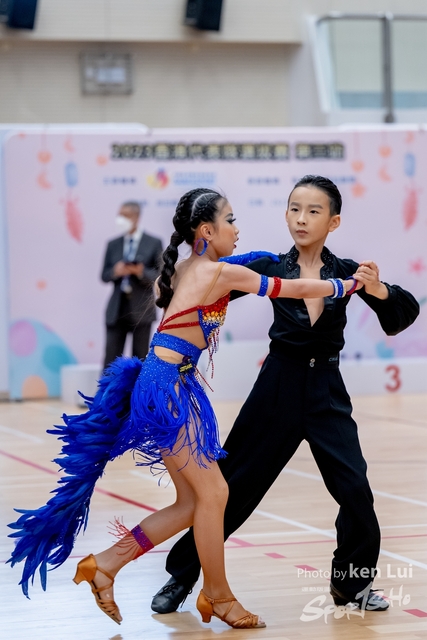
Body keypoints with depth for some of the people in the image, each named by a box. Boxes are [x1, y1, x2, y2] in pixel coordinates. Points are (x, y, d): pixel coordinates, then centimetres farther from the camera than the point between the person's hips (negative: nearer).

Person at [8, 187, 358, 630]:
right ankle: (217, 595, 8)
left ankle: (104, 565, 13)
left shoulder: (188, 269, 14)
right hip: (167, 385, -10)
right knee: (212, 492, -2)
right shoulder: (220, 272, -9)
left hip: (168, 385, 10)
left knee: (193, 501, 10)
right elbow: (294, 289, -6)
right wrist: (347, 284, 8)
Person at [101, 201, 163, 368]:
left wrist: (142, 272, -21)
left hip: (141, 310, -2)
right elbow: (104, 276, 9)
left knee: (140, 359, 4)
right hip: (116, 310, 2)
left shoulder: (153, 243, 1)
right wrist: (115, 272, -13)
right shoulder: (113, 245, 11)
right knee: (111, 358, -2)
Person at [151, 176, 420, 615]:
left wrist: (379, 290, -28)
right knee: (233, 483, 4)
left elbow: (403, 315, -8)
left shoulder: (346, 273, -2)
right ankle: (181, 575, 18)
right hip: (278, 384, 0)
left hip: (326, 389, 0)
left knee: (355, 489, -9)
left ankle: (351, 582, 14)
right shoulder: (271, 269, -3)